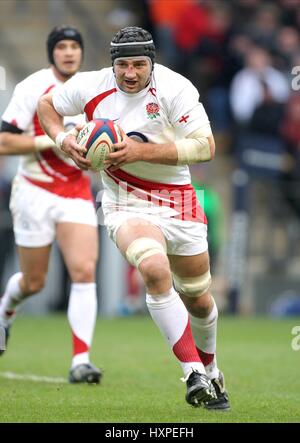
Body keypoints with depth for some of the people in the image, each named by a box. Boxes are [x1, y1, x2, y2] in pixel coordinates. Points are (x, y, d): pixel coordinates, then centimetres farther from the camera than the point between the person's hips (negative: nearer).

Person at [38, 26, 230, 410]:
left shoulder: (175, 88, -15)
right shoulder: (91, 86, -8)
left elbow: (205, 147, -22)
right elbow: (46, 105, 12)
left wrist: (141, 151, -27)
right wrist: (63, 140, -8)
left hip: (177, 202, 1)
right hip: (125, 205, -1)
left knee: (197, 298, 12)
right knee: (155, 269, -31)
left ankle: (209, 371, 42)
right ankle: (193, 374, -28)